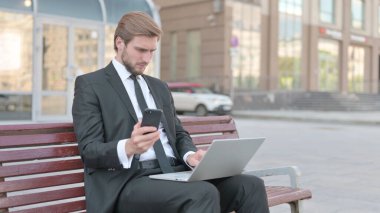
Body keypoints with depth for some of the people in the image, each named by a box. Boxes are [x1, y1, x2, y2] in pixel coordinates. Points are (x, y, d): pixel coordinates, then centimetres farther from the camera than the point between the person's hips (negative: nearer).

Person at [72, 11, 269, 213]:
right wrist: (128, 147, -28)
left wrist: (189, 155, -5)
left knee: (251, 186, -16)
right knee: (204, 194, -34)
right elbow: (89, 150, -6)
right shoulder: (90, 84, 3)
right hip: (129, 181, -6)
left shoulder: (159, 87, 23)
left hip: (174, 172, 6)